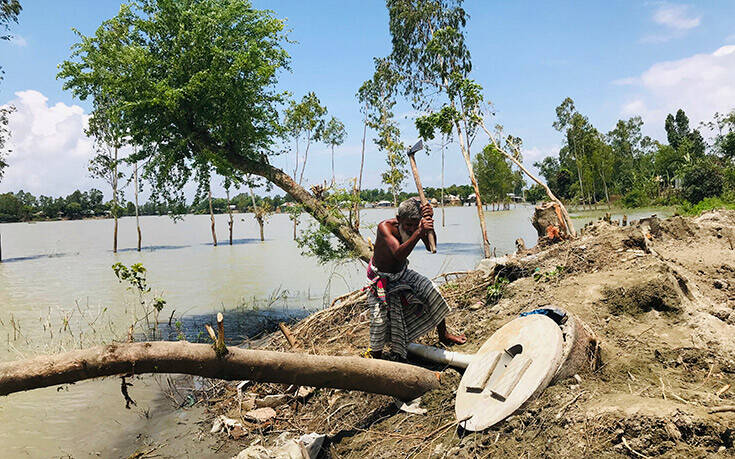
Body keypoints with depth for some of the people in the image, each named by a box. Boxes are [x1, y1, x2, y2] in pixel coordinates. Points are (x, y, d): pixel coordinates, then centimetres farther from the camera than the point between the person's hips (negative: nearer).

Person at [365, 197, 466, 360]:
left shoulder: (416, 225, -17)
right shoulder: (385, 226, -33)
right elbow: (399, 254, -48)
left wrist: (429, 221, -41)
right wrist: (419, 232, -58)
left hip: (402, 273, 6)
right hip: (381, 278, -5)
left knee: (431, 291, 2)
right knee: (380, 319, -13)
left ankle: (444, 335, 24)